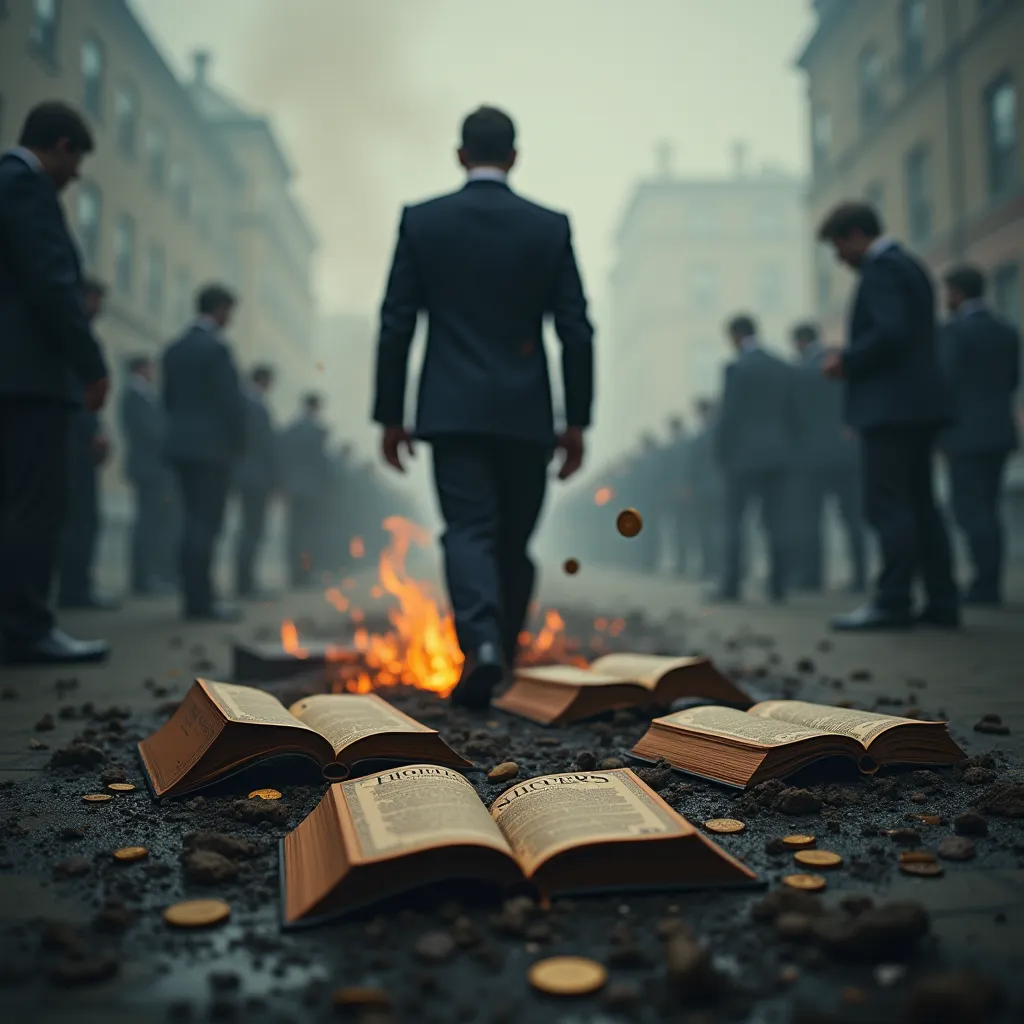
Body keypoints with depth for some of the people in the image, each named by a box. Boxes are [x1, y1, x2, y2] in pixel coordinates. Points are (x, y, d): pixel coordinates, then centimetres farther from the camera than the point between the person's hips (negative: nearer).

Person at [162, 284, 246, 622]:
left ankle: (195, 595, 17)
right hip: (212, 445, -8)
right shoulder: (216, 348, -12)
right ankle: (200, 601, -3)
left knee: (194, 520, 13)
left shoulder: (174, 349, 12)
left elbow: (170, 398, 14)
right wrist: (237, 443, -3)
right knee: (206, 523, -5)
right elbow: (231, 401, -15)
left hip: (181, 444, 8)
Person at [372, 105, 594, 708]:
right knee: (514, 541, 12)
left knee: (469, 533, -1)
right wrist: (577, 421, 6)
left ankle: (481, 644, -22)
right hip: (526, 412, 1)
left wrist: (390, 415, 7)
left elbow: (396, 325, 1)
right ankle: (503, 658, 21)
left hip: (452, 409, -1)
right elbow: (577, 331, 0)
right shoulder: (551, 227, 3)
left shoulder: (421, 221, 3)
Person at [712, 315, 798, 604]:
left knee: (733, 520, 1)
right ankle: (778, 586, 3)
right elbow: (791, 416, 10)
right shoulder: (785, 369, 9)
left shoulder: (736, 368, -8)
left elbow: (728, 415, -11)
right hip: (779, 455, 5)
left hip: (744, 455, -5)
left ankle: (731, 586, -1)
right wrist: (788, 449, 16)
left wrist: (720, 453, -2)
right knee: (776, 521, 4)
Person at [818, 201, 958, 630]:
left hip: (890, 407, -10)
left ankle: (893, 603, -5)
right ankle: (942, 603, 13)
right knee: (920, 504, 11)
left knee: (887, 506, -8)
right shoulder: (909, 265, 22)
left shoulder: (881, 269, -9)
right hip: (918, 405, 10)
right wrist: (853, 361, 15)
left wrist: (848, 360, -10)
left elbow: (890, 332, -23)